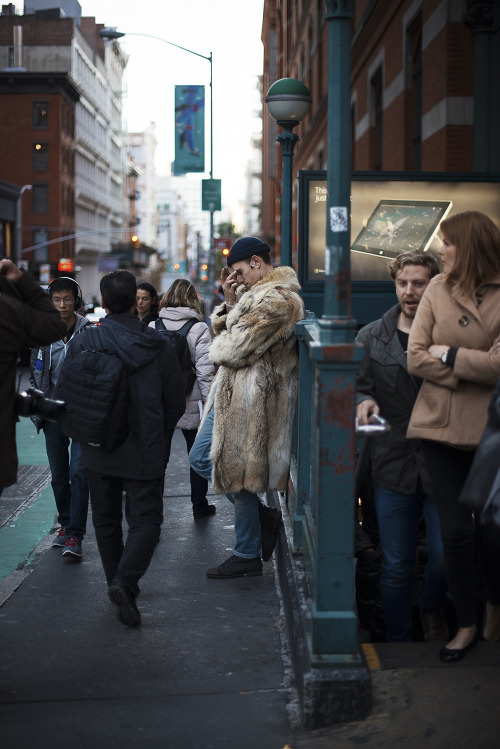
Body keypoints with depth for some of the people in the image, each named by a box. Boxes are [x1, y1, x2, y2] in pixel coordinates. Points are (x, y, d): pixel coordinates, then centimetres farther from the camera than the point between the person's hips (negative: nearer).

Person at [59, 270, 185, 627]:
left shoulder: (83, 341, -5)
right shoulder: (158, 346, -5)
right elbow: (176, 404, 1)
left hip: (98, 450, 2)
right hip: (145, 452, -1)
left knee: (106, 521, 17)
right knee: (146, 520, 3)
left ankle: (117, 583, 23)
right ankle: (125, 582, -17)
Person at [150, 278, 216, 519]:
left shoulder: (152, 327, 0)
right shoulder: (199, 328, -9)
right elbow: (205, 370, -12)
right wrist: (209, 402, -6)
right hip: (190, 402, -2)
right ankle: (199, 506, 23)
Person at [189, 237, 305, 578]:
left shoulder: (277, 300, -19)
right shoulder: (257, 292, 16)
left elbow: (235, 348, -20)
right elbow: (226, 332, 16)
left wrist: (220, 348, 2)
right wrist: (230, 302, 2)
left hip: (251, 396, -11)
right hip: (234, 393, 11)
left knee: (239, 472, -2)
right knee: (201, 459, 15)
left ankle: (247, 556, 12)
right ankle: (264, 516, 19)